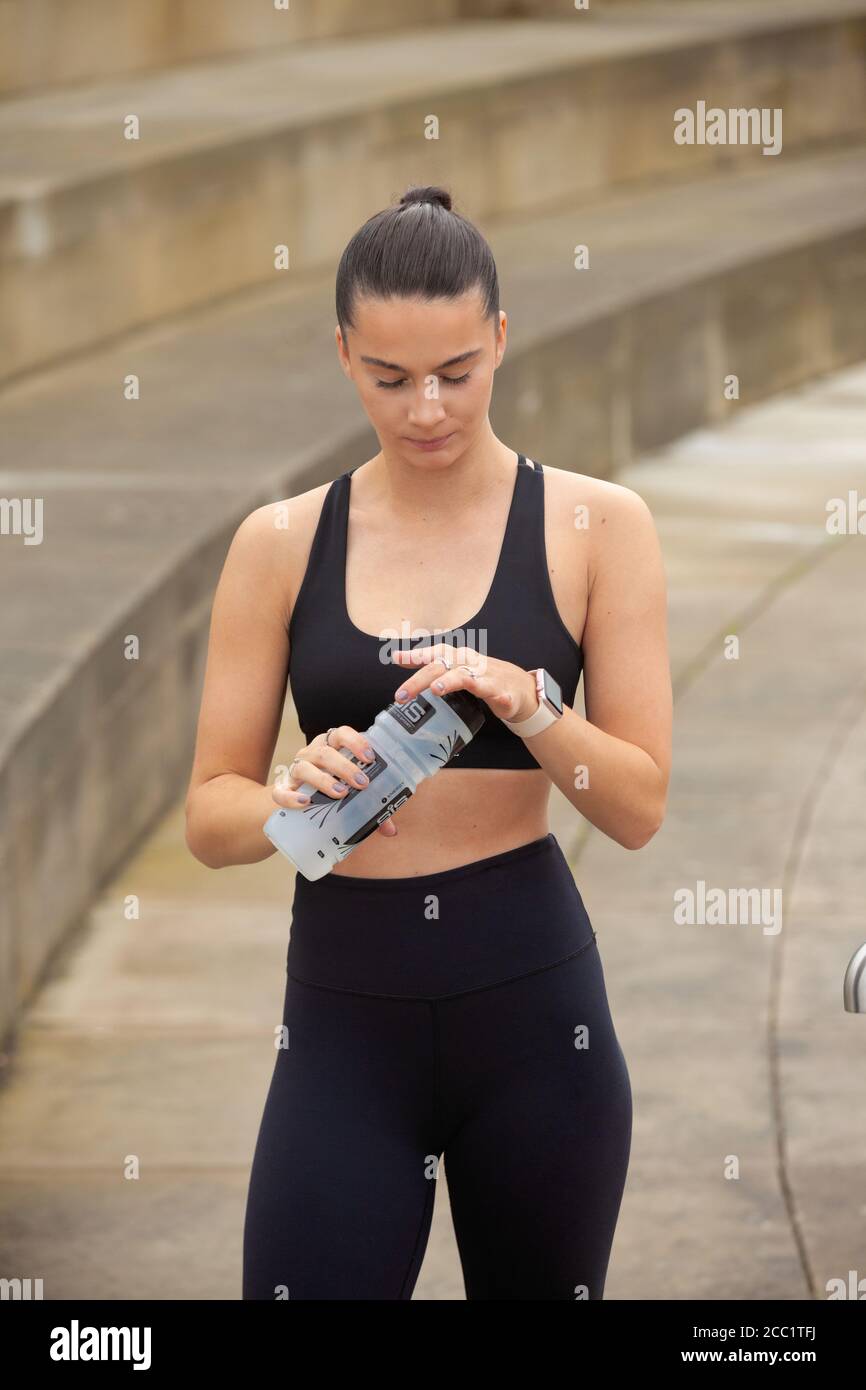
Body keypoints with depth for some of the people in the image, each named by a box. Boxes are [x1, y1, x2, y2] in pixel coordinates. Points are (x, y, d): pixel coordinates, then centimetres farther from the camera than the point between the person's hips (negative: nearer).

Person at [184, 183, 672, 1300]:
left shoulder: (593, 526, 0)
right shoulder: (280, 545, 3)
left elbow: (640, 808, -2)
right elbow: (210, 814, 3)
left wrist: (524, 702, -20)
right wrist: (297, 798, -19)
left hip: (531, 1000, 0)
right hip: (345, 1011, 0)